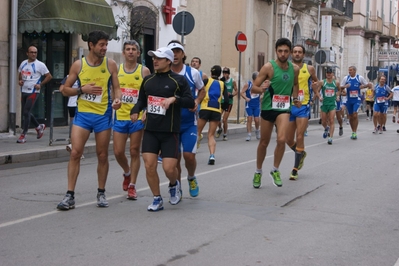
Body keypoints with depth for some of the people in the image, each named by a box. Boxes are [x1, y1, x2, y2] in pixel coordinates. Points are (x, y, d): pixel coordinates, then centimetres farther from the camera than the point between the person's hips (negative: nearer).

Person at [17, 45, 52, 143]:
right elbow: (20, 74, 25)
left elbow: (49, 76, -5)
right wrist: (20, 80, 4)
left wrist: (40, 84, -13)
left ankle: (23, 135, -6)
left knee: (26, 112, -12)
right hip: (24, 91, 7)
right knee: (25, 113, 14)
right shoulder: (23, 63, 9)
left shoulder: (40, 65, -8)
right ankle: (39, 127, 35)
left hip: (33, 92, -7)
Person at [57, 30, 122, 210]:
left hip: (103, 115, 1)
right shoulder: (78, 65, -1)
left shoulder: (110, 64, 1)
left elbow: (116, 88, 6)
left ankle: (101, 193, 22)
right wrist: (82, 90, -13)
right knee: (75, 153, -7)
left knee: (102, 155, 7)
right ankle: (70, 195, -2)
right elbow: (65, 89, 4)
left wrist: (117, 99, -15)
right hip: (83, 114, 0)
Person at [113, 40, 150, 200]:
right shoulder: (116, 70, 5)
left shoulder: (144, 71, -1)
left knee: (134, 151, 2)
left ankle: (132, 186, 11)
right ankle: (127, 173, 32)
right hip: (120, 116, 2)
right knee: (118, 152, 2)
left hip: (137, 117, -2)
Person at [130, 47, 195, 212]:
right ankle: (157, 199, 12)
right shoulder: (148, 80, 10)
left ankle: (174, 185, 28)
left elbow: (191, 102, -7)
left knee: (169, 168, -8)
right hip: (150, 130, 4)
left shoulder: (178, 80, -3)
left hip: (170, 132, -4)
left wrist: (175, 98, -22)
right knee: (149, 166, -5)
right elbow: (142, 100, 21)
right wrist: (135, 110, 1)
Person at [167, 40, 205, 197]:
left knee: (189, 155, -11)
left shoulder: (193, 73, -2)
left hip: (189, 122, -1)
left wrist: (197, 102, -8)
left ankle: (191, 178, 21)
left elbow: (202, 91, 12)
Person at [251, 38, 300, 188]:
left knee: (281, 139, -18)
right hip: (268, 108, -2)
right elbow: (253, 88, -13)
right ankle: (258, 172, 30)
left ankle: (275, 170, 3)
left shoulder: (295, 69, 1)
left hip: (284, 109, 2)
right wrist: (261, 89, -33)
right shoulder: (269, 67, -12)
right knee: (264, 142, 9)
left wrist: (295, 98, 9)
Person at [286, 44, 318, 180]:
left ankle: (295, 169, 0)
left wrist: (315, 87, 2)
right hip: (289, 106, 2)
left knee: (299, 138, -10)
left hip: (303, 107, -2)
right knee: (289, 140, 7)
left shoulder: (309, 69, 4)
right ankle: (301, 154, 39)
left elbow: (315, 80, 22)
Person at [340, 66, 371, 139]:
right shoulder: (346, 78, 1)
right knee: (350, 116, 9)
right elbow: (340, 87, 6)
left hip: (357, 99, -3)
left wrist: (363, 86, -12)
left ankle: (355, 132, -12)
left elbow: (367, 84, 9)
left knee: (355, 115, -17)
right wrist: (345, 86, -15)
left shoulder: (360, 78, -3)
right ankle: (353, 132, 23)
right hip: (349, 100, 3)